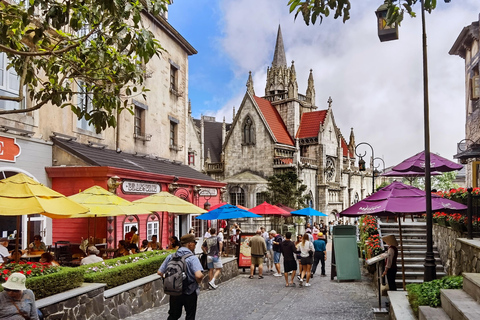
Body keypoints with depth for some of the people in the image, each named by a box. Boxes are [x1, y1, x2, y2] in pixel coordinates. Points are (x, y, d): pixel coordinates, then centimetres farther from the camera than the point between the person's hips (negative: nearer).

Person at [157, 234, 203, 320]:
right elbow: (199, 275, -32)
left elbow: (159, 272, -1)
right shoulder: (193, 258, -18)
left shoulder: (171, 257, -2)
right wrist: (198, 281, -10)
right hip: (189, 293, -4)